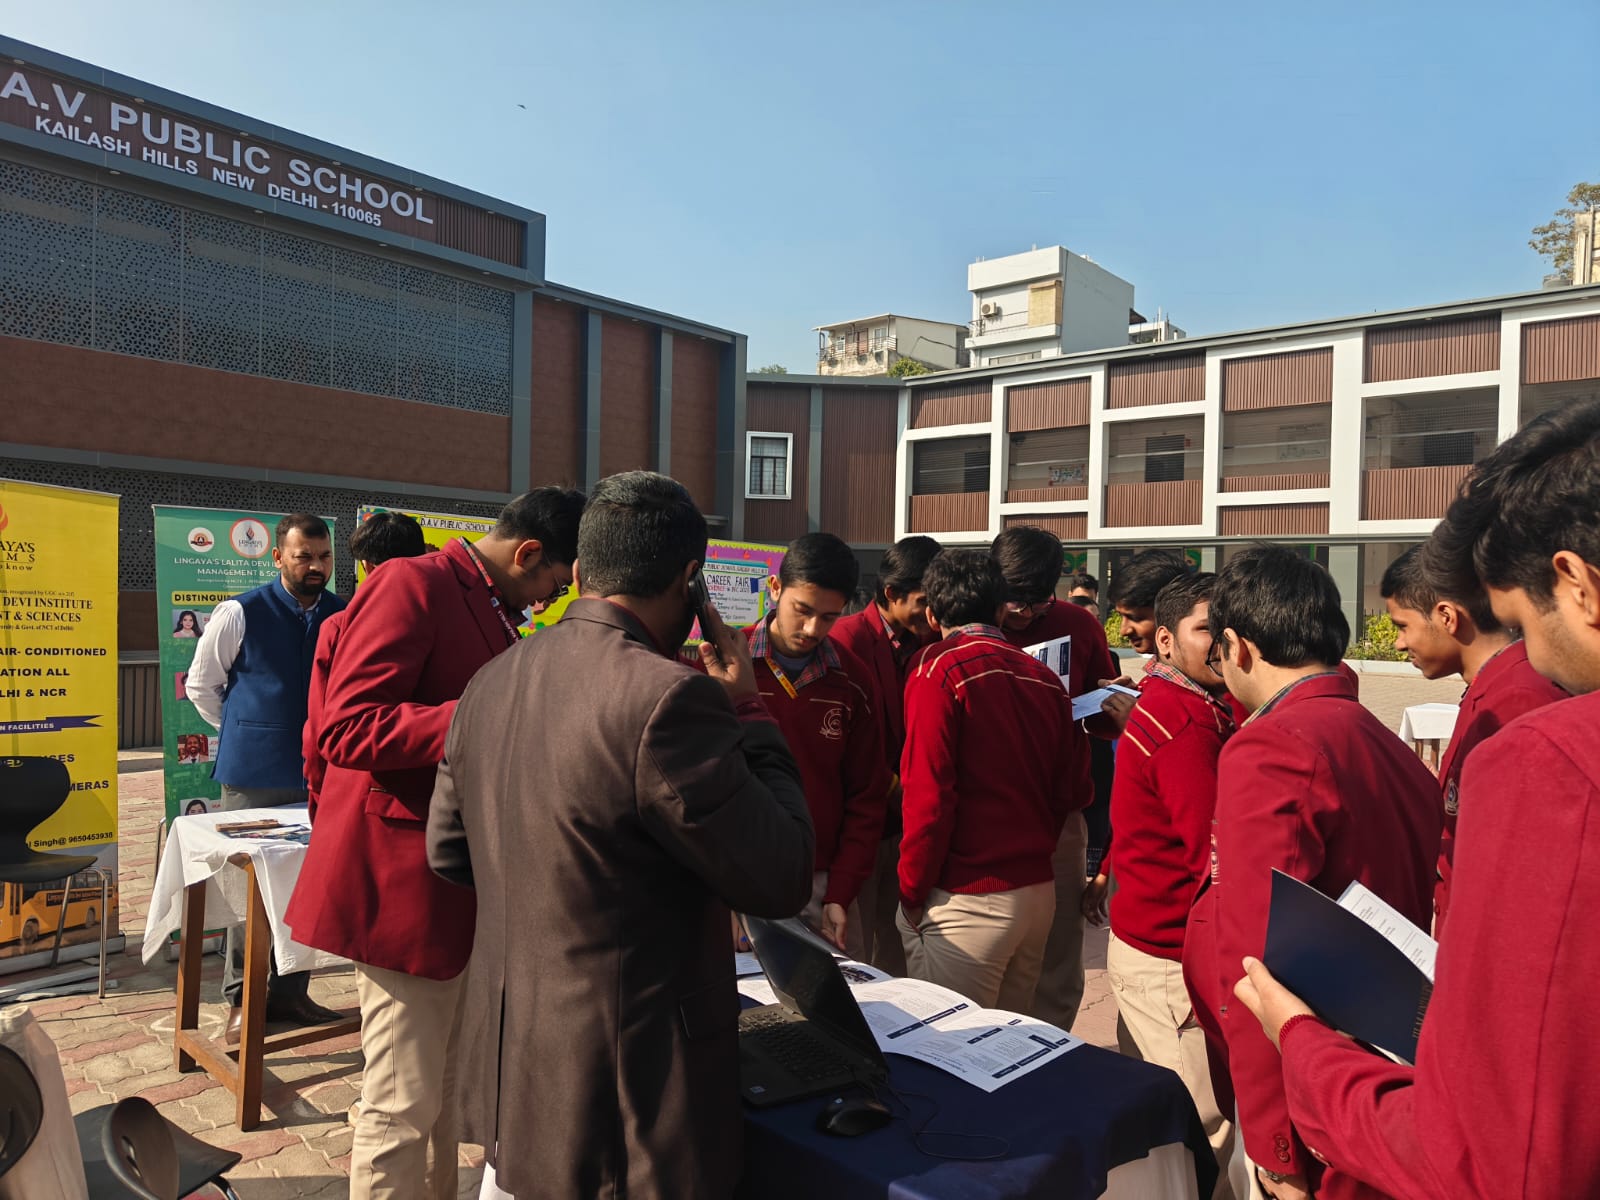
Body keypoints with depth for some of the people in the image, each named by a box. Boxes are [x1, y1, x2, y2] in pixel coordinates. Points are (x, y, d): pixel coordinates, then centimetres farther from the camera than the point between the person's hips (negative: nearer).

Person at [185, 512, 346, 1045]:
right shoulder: (240, 614, -6)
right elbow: (201, 685, 6)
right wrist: (245, 732, 7)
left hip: (319, 773, 3)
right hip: (253, 776, -3)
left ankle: (289, 992, 23)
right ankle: (241, 999, 19)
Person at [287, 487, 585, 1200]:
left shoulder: (490, 606, 14)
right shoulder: (412, 585, -13)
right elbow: (344, 728, -22)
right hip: (405, 881, -9)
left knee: (454, 1094, 20)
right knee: (402, 1110, 3)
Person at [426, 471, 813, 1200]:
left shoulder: (489, 683, -1)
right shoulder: (669, 696, -25)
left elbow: (447, 852, 11)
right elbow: (783, 881, -17)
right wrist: (748, 709, -8)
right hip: (631, 1097, -7)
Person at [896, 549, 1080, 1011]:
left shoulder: (939, 670, -10)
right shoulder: (1046, 678, 7)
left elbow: (928, 794, -14)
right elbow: (1069, 792, 11)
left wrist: (912, 894, -5)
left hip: (968, 901, -6)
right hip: (1038, 894, 6)